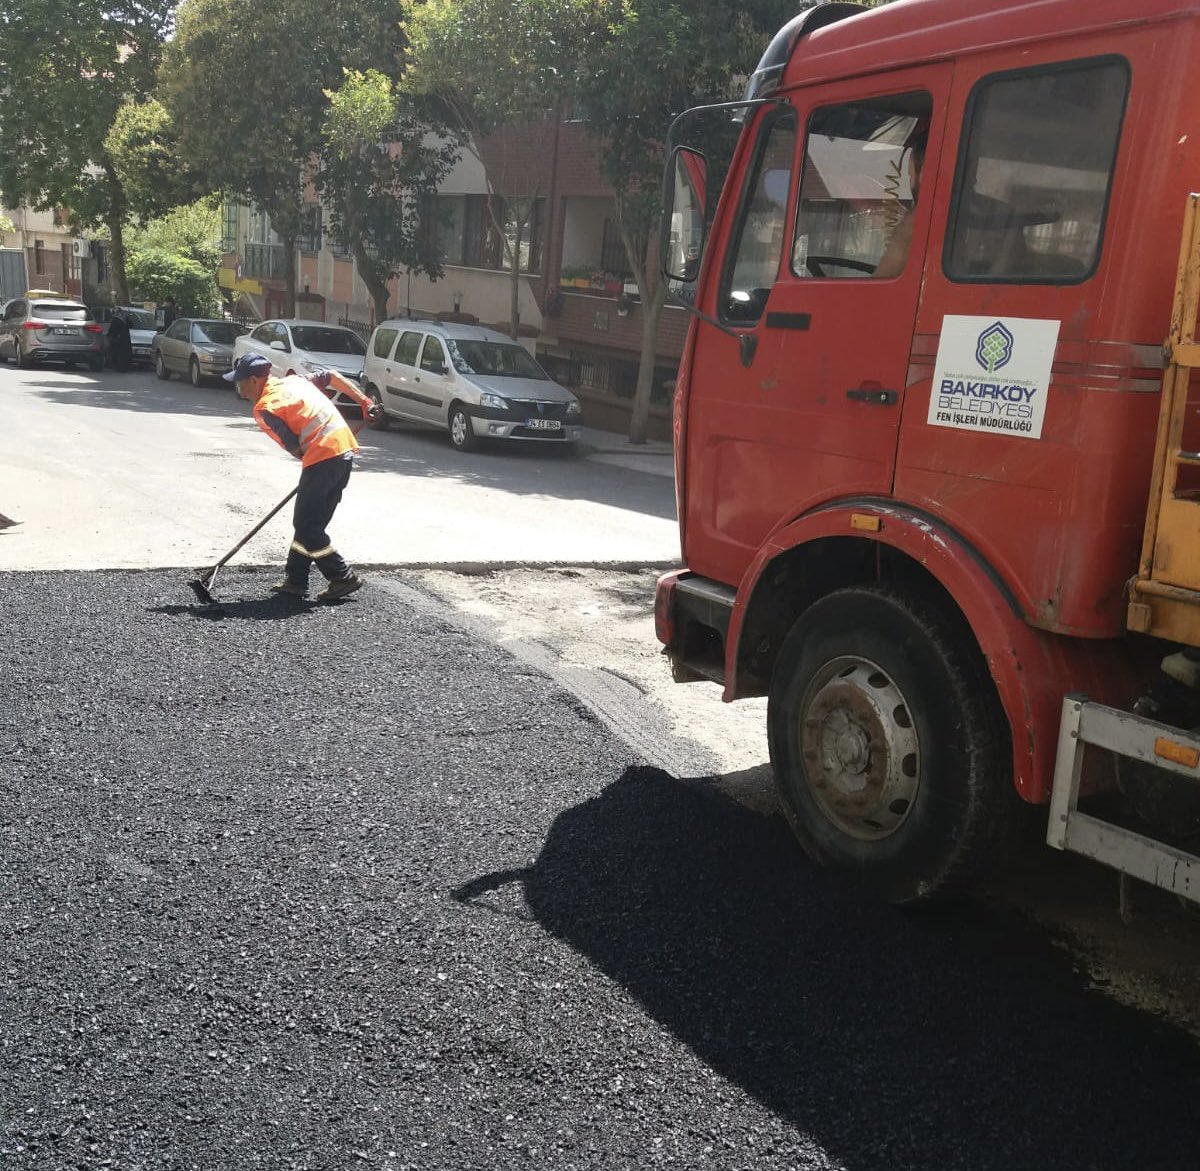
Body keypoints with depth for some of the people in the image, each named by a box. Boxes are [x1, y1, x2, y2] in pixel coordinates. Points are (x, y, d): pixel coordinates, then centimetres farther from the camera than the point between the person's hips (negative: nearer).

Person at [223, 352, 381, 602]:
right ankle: (295, 580, 20)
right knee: (311, 522, 14)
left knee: (306, 526, 1)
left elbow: (295, 448, -9)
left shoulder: (265, 408, -7)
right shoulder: (292, 380, 16)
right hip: (345, 449, 9)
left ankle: (344, 578, 3)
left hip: (323, 457, -9)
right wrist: (365, 402, 18)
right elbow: (332, 377, 20)